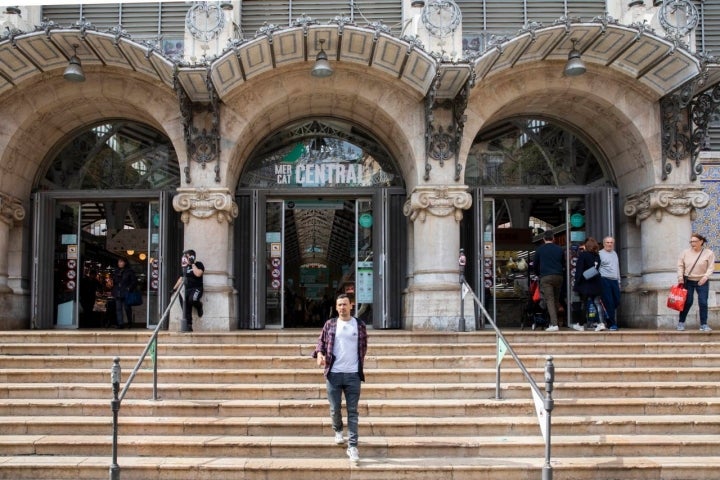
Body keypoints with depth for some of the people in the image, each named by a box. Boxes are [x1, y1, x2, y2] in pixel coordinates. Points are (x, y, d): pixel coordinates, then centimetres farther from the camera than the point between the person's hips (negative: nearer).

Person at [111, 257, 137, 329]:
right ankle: (120, 323, 1)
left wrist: (130, 288, -10)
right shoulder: (115, 272, 14)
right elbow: (113, 281, 20)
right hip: (117, 293, 4)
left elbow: (134, 281, 1)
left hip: (126, 293, -4)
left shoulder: (129, 271, 0)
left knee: (127, 308, 3)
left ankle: (130, 322, 19)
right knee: (118, 309, 0)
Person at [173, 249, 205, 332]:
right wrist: (174, 288, 22)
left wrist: (192, 264, -15)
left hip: (197, 288, -6)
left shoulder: (199, 264, -2)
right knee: (186, 308, -7)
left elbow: (198, 274, -21)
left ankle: (199, 305, 0)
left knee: (192, 299, -35)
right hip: (187, 289, 6)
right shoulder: (185, 267, 16)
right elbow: (181, 278, 25)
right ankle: (188, 326, -2)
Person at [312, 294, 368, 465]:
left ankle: (352, 446, 1)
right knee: (335, 409, 9)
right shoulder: (330, 324, 4)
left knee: (352, 411, -1)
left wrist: (359, 365, 7)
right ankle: (338, 431, 39)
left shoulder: (360, 325, 4)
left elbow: (363, 347, 11)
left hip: (353, 375, -1)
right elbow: (321, 341, 8)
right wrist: (319, 353, -12)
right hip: (333, 374, 1)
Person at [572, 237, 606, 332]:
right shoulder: (597, 256, 6)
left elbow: (579, 270, -11)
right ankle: (601, 323, -10)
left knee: (584, 304, 3)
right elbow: (599, 269, 9)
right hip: (596, 283, 4)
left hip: (585, 283, -4)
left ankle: (581, 325, 13)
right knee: (597, 303, 3)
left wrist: (576, 284, -9)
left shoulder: (583, 255, -10)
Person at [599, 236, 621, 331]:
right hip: (605, 280, -7)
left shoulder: (614, 253, 20)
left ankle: (608, 318, 24)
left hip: (614, 281, 7)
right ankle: (611, 324, -1)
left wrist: (619, 281, 22)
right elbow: (596, 268, -7)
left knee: (616, 302, 4)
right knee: (609, 302, -7)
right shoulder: (600, 254, -2)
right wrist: (598, 282, -13)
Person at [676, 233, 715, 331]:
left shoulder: (709, 253, -3)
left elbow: (711, 267, -7)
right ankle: (681, 322, 11)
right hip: (688, 281, 1)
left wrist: (705, 277, -21)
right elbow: (680, 265, 4)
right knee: (687, 302, 0)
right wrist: (680, 277, -8)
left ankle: (704, 324, 6)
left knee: (703, 302, -4)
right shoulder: (685, 252, 3)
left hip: (702, 282, -1)